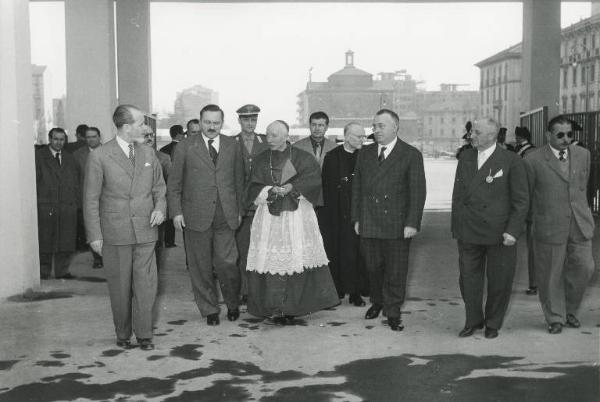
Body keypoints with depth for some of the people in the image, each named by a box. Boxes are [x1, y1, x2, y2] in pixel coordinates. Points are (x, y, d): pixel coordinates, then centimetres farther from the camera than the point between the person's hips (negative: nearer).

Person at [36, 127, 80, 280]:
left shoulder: (69, 159, 17)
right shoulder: (38, 157, 2)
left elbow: (75, 183, 18)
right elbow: (33, 181, -1)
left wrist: (75, 203, 9)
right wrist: (35, 203, -7)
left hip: (68, 208, 4)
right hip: (45, 208, -4)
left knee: (66, 241, 3)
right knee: (44, 242, 1)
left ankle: (62, 271, 12)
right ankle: (43, 273, 11)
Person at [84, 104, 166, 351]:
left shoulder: (148, 153, 9)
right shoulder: (99, 157, -4)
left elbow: (159, 187, 18)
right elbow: (91, 199, -2)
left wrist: (160, 208, -3)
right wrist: (94, 235, -5)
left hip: (145, 231, 3)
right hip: (115, 233, -3)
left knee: (146, 284, 0)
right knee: (120, 286, 7)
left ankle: (144, 334, 12)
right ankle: (122, 334, 22)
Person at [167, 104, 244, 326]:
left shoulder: (232, 146, 9)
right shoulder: (185, 147, 2)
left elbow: (239, 180, 12)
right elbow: (174, 182, 4)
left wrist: (239, 209, 8)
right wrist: (176, 211, -2)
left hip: (226, 216, 1)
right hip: (196, 216, -1)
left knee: (226, 263, -2)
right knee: (201, 266, 5)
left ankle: (233, 303, 23)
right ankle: (209, 309, 21)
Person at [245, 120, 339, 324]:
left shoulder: (302, 158, 3)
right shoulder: (261, 160, 10)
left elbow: (314, 179, -9)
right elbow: (254, 188, 3)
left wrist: (291, 187, -19)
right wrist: (271, 190, -15)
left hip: (297, 215, -1)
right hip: (269, 217, 1)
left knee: (299, 260, -4)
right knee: (271, 261, -4)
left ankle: (294, 306, 7)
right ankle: (275, 308, 3)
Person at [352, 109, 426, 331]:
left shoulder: (411, 155, -3)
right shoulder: (365, 153, 10)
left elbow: (417, 192, -6)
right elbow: (357, 188, 12)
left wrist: (412, 223, -12)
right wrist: (356, 218, 7)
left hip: (397, 226, -3)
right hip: (368, 224, 3)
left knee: (396, 271, 4)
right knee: (373, 268, 12)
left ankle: (393, 313, 18)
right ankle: (377, 302, 33)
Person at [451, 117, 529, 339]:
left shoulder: (511, 161, -6)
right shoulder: (465, 158, 8)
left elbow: (521, 200, -5)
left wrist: (512, 231, -12)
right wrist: (456, 227, 9)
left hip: (499, 234, -3)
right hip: (468, 233, 4)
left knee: (499, 282, 8)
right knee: (468, 279, 8)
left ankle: (493, 324, 27)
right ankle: (473, 321, 27)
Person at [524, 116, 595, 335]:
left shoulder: (583, 154, 6)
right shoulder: (533, 160, -8)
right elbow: (526, 195, 4)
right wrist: (534, 218, 13)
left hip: (580, 225, 4)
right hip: (549, 226, -4)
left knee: (584, 268, 5)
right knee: (551, 275, 5)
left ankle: (569, 310, 29)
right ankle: (555, 318, 23)